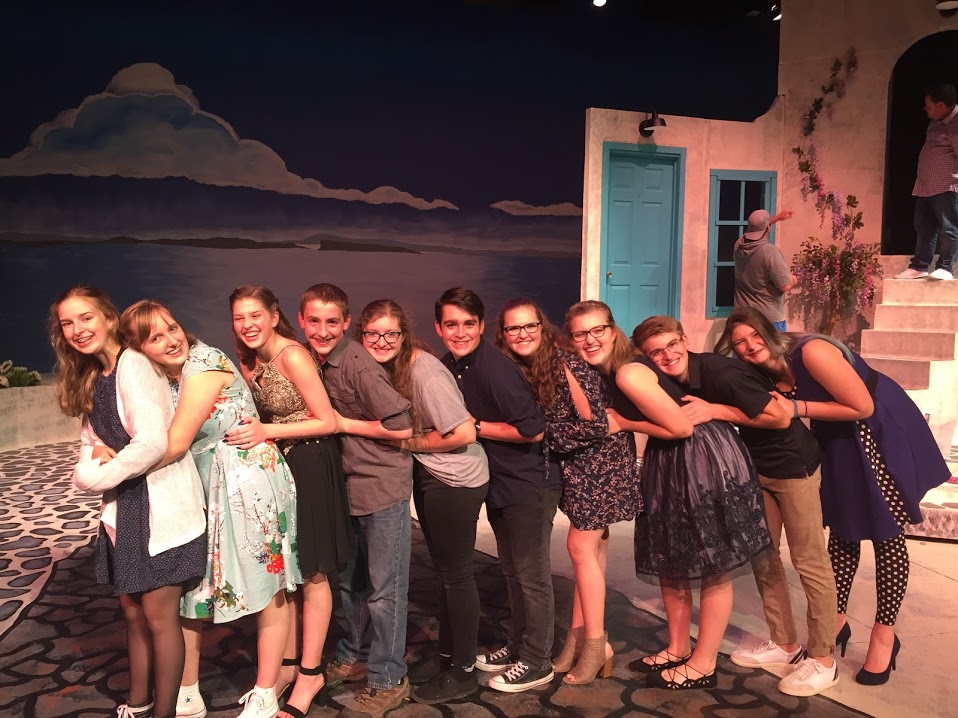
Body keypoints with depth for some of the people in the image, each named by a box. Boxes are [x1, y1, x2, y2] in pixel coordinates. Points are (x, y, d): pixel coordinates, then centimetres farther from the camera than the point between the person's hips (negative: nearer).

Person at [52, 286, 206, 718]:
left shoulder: (133, 365, -16)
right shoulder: (91, 377, 12)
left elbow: (154, 442, -26)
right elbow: (92, 441, 13)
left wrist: (98, 476, -12)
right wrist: (94, 459, -10)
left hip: (161, 503, -8)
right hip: (125, 503, 9)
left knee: (158, 615, 3)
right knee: (132, 609, 19)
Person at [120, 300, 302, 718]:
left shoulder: (204, 362, -17)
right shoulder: (158, 379, 6)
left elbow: (177, 442, -21)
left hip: (249, 481, -8)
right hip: (204, 491, 8)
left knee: (268, 586, 6)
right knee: (188, 587, 11)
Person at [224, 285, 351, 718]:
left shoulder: (292, 356, -19)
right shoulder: (250, 363, 6)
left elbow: (328, 422, -20)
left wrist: (268, 432, -26)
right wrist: (249, 431, -8)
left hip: (310, 467, -8)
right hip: (276, 467, 8)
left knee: (310, 573, 4)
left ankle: (311, 674, 19)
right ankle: (288, 663, 30)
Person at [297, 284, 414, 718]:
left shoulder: (358, 365, -19)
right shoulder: (314, 363, 4)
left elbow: (402, 427, -22)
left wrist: (341, 423, -16)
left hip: (382, 486, -8)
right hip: (347, 485, 8)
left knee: (384, 587, 3)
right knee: (350, 580, 20)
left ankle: (388, 681, 17)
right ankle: (355, 658, 38)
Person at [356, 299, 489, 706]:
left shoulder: (425, 373, -24)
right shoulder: (386, 367, 2)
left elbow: (463, 434, -25)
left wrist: (409, 443, -16)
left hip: (455, 480, -9)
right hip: (428, 476, 9)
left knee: (455, 572, 3)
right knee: (444, 568, 20)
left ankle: (463, 673, 19)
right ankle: (447, 654, 36)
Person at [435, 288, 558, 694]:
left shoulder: (493, 368, -24)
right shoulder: (449, 366, 2)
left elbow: (533, 429, -27)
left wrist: (476, 427, -21)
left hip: (529, 483, -8)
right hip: (496, 481, 9)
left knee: (532, 575, 4)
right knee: (511, 569, 20)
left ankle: (536, 664, 18)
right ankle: (518, 646, 35)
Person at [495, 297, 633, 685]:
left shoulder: (565, 362, -24)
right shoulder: (517, 369, -1)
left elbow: (595, 424, -24)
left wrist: (546, 433, -17)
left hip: (602, 458, -7)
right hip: (574, 463, 7)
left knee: (581, 547, -3)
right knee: (589, 548, 14)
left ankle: (596, 644, 11)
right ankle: (579, 636, 24)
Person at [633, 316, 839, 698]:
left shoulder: (721, 373, -29)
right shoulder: (673, 383, -6)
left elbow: (781, 418, -25)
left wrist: (715, 411, -28)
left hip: (793, 462, -8)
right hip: (755, 465, 8)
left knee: (810, 561, 1)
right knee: (762, 556, 14)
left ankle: (823, 659, 14)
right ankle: (785, 644, 28)